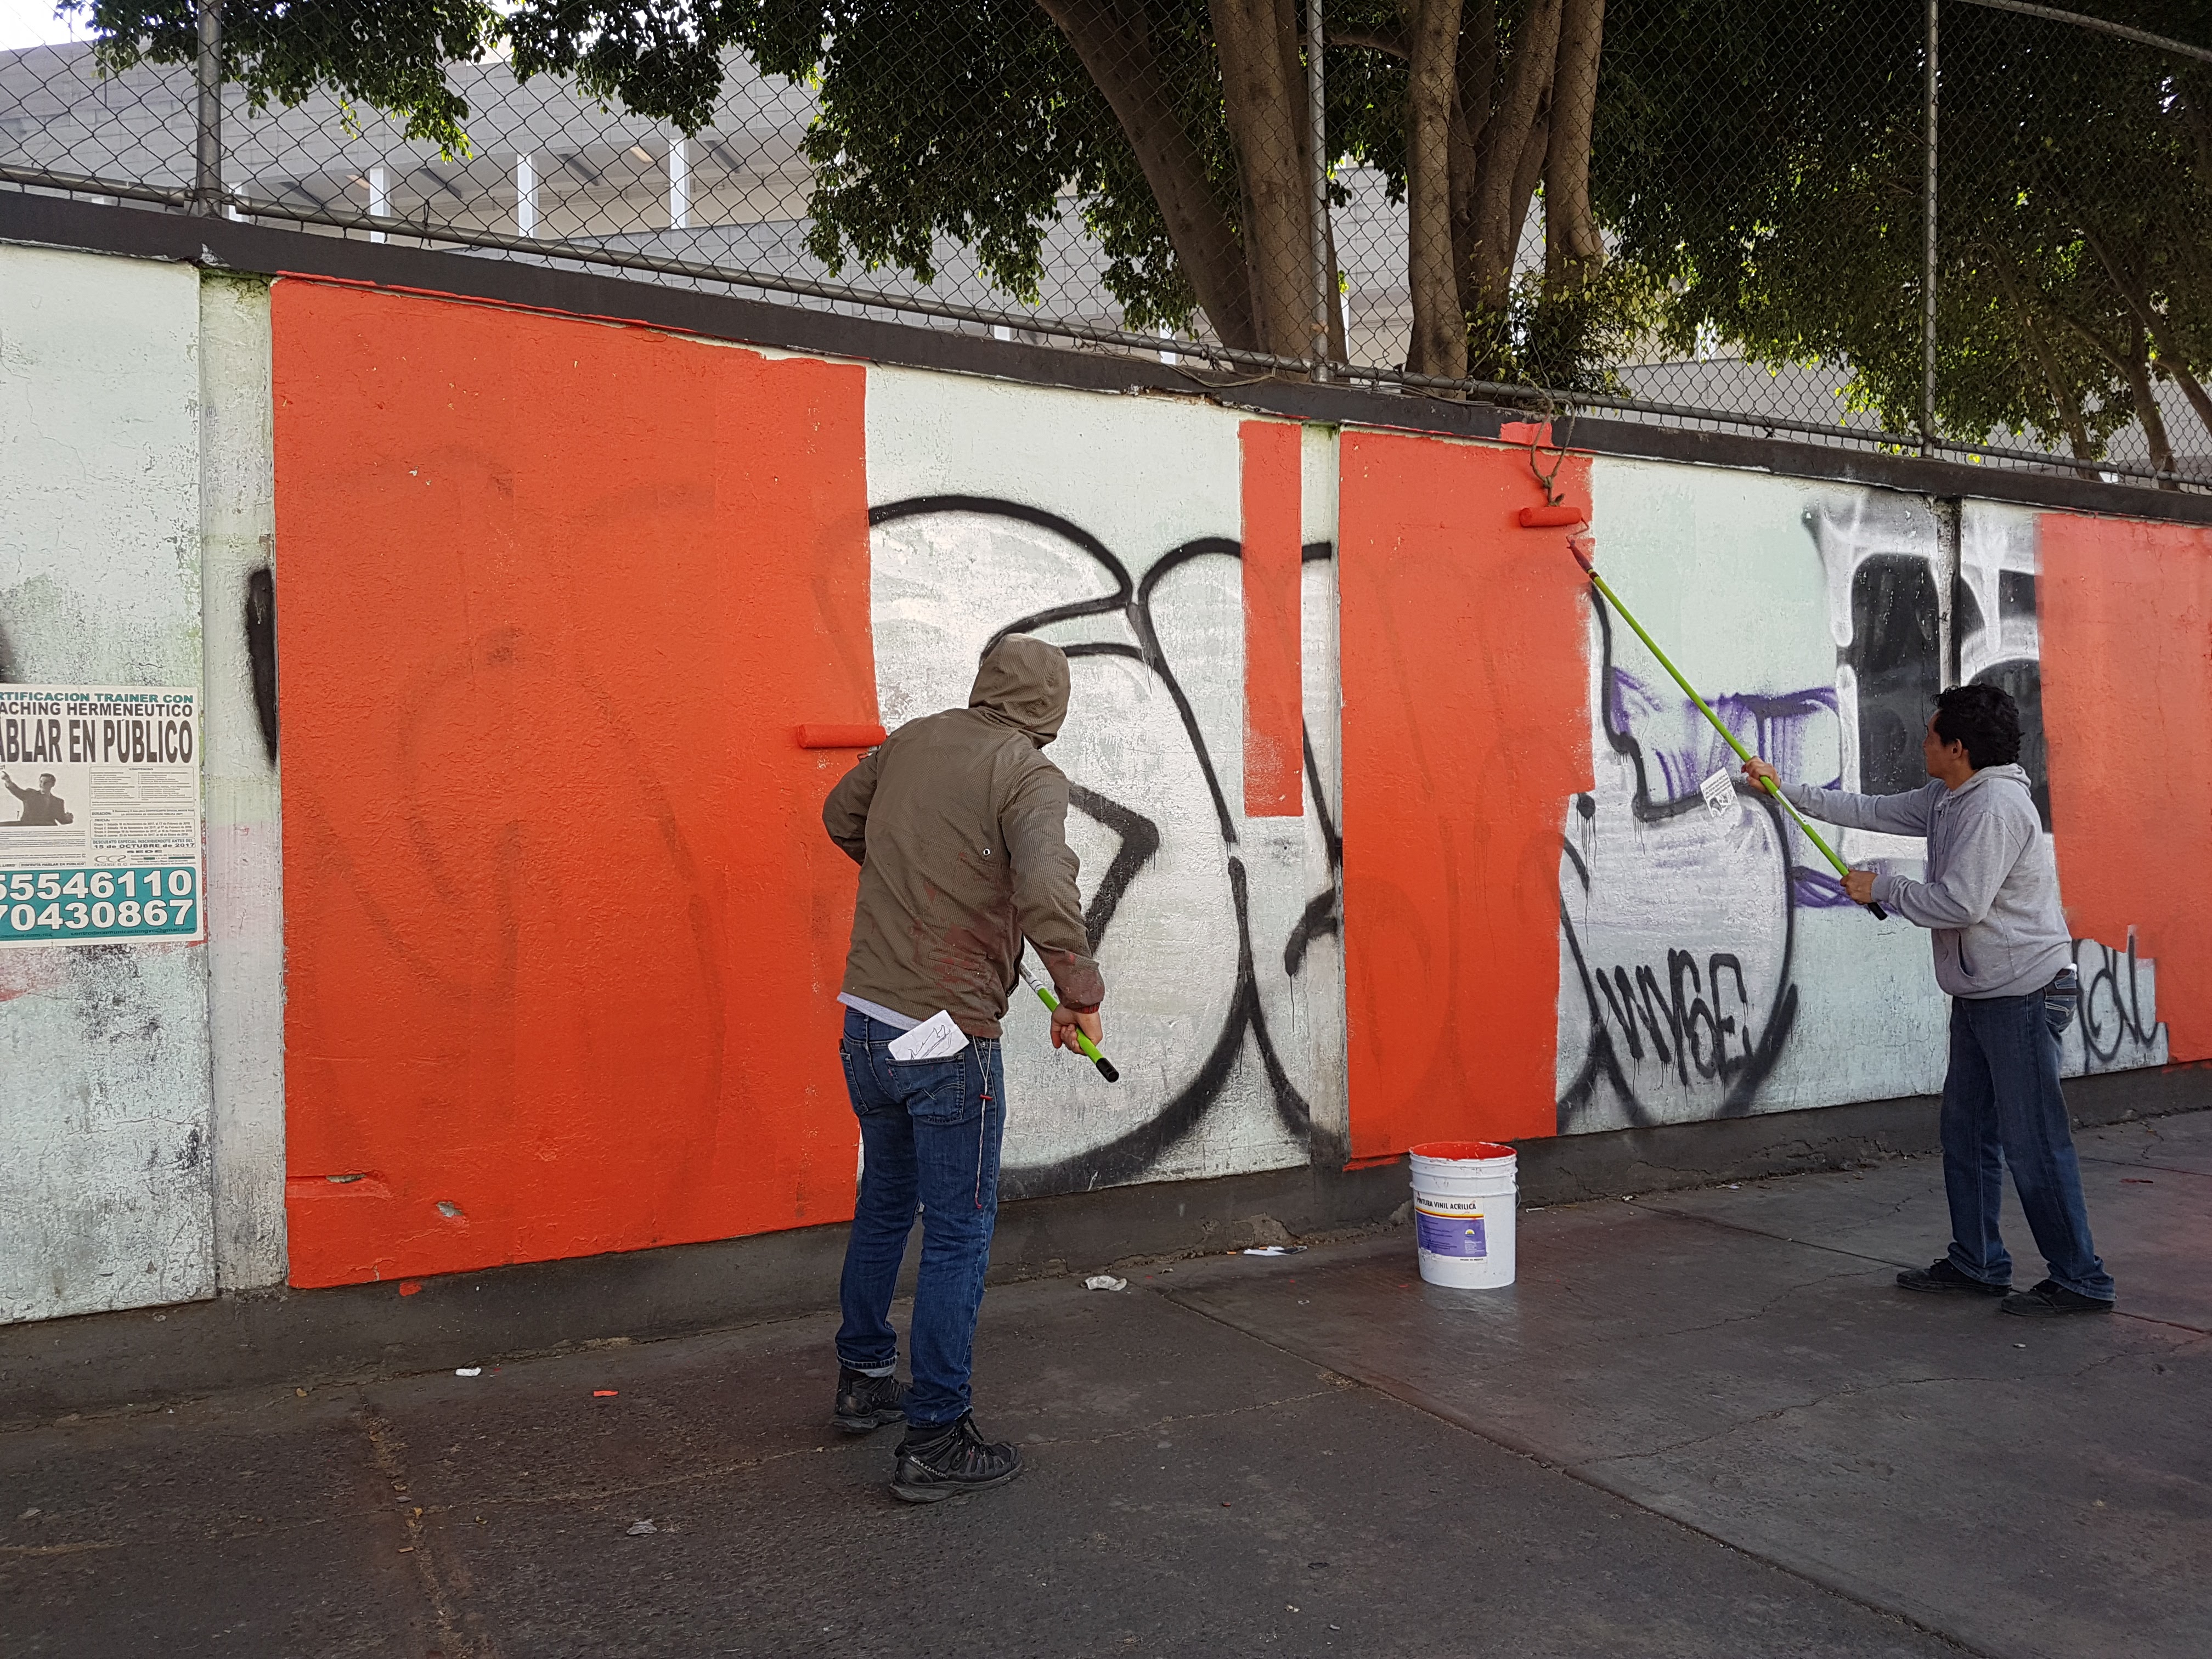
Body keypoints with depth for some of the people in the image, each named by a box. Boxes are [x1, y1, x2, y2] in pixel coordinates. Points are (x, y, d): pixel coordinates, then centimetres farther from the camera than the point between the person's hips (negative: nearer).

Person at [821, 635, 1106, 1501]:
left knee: (885, 1205, 24)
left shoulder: (910, 740, 6)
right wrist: (1081, 994, -16)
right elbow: (1047, 894, -29)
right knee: (959, 1236, 6)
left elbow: (840, 817, 23)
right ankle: (935, 1440, 14)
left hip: (864, 1022, 7)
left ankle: (863, 1379, 39)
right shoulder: (1031, 777, -13)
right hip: (947, 1041, -7)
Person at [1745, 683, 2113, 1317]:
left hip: (2022, 995, -10)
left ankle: (2080, 1281, 4)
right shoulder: (1946, 799, 11)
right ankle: (1977, 1264, 23)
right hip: (1979, 996, 10)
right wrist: (1786, 789, 21)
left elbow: (1961, 904, -24)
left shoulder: (1995, 807, -19)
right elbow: (1872, 811, 21)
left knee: (2033, 1144, -6)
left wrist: (1882, 890, -10)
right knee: (1967, 1132, 14)